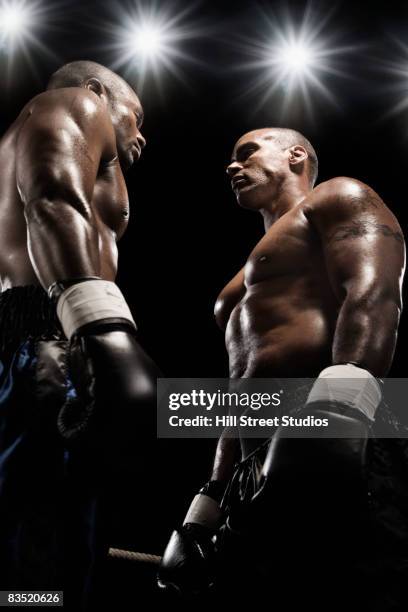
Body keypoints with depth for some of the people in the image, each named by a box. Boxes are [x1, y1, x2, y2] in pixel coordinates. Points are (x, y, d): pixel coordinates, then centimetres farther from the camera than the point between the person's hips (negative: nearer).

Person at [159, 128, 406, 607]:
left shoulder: (336, 199, 13)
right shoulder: (247, 283, 37)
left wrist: (344, 400, -26)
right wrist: (208, 506, 23)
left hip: (335, 441, -8)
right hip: (261, 466, 8)